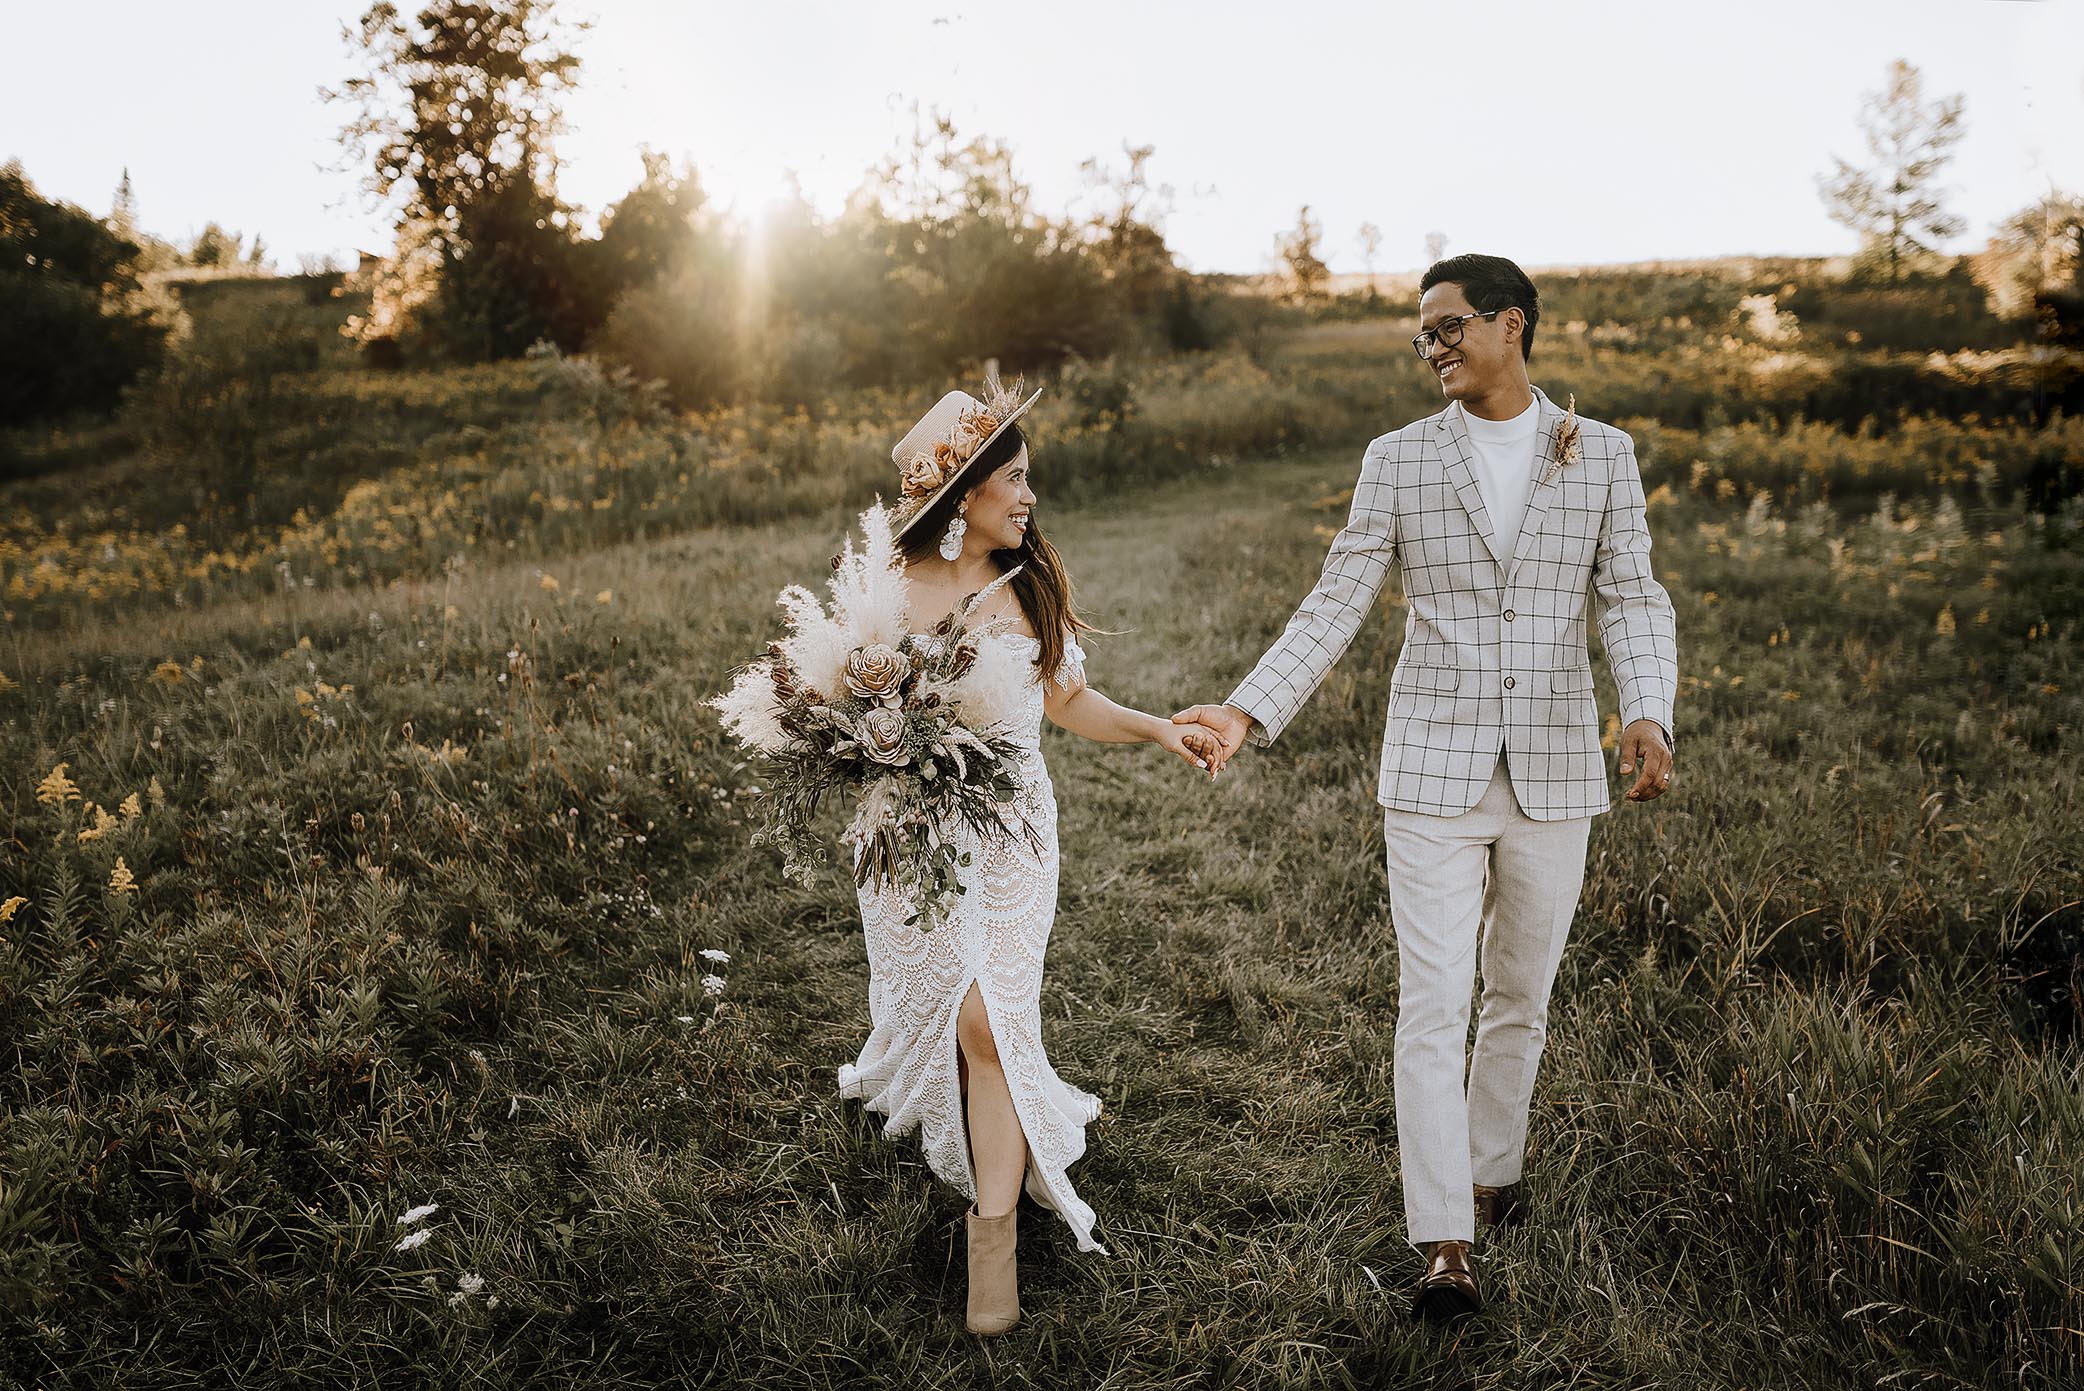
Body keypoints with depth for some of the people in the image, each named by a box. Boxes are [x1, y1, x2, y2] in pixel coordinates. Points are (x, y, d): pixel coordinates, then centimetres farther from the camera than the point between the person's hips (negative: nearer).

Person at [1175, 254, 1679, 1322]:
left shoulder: (1602, 454, 5)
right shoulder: (1397, 460, 3)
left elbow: (1633, 600, 0)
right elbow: (1334, 606, 1)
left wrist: (1649, 714, -18)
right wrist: (1249, 712, -11)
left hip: (1554, 772, 1)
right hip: (1433, 768, -1)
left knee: (1521, 996, 15)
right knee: (1432, 1006, -5)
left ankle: (1490, 1169, 37)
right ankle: (1444, 1245, 0)